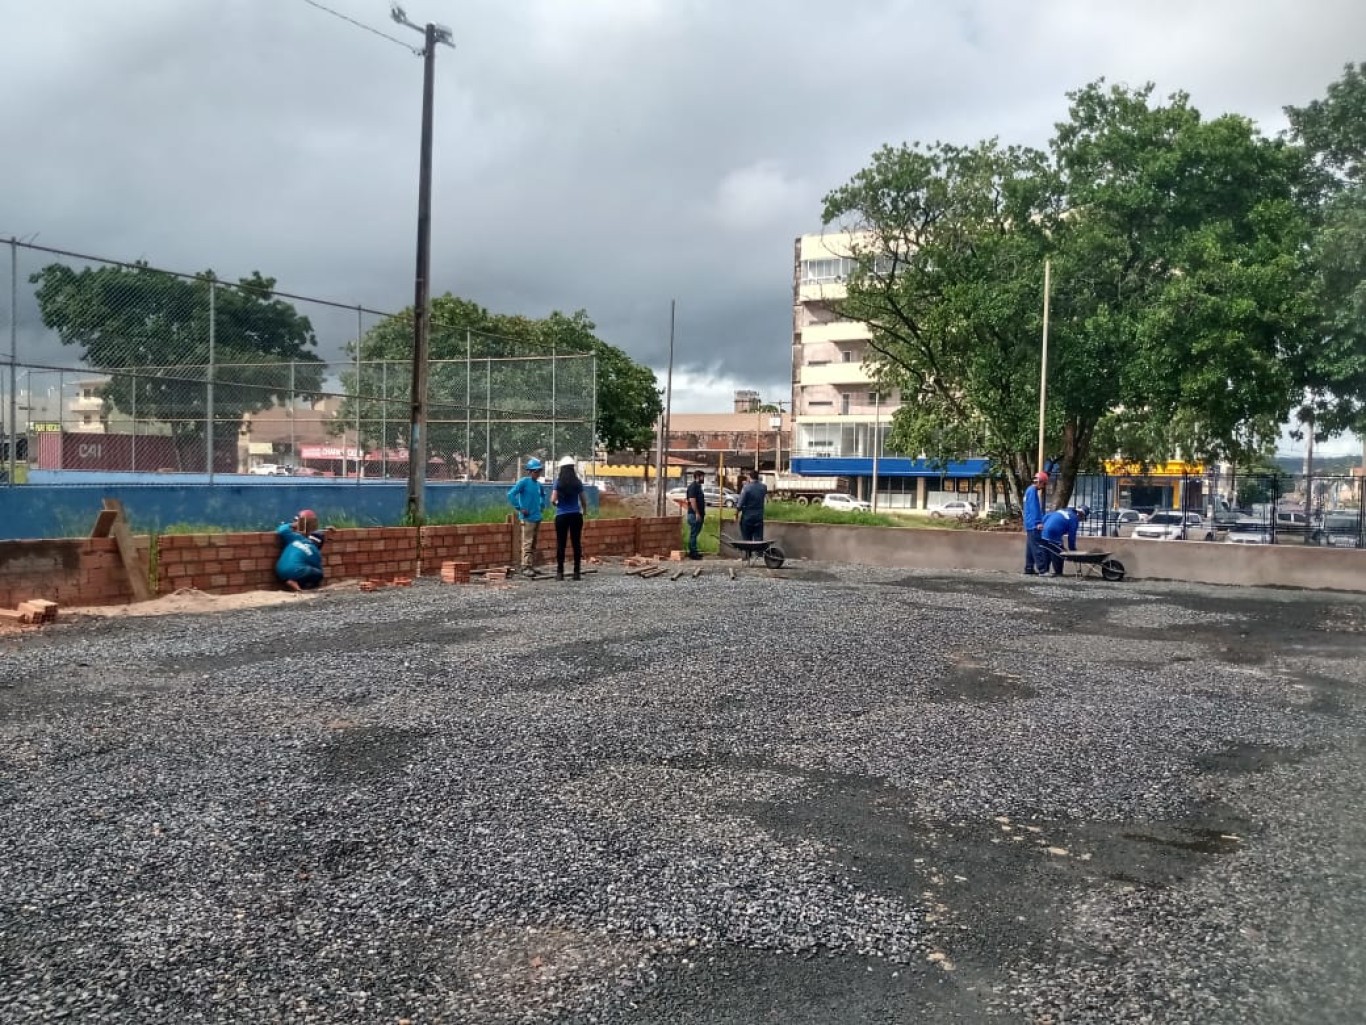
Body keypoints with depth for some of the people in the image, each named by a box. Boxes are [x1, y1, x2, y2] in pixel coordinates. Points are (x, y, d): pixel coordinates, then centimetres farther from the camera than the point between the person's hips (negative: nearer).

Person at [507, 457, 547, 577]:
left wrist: (542, 505, 18)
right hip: (527, 518, -8)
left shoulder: (538, 484, 11)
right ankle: (525, 567, -8)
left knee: (534, 544, 11)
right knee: (527, 543, -9)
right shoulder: (524, 482, -9)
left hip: (537, 517, 8)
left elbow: (542, 495, 34)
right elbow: (511, 494, -18)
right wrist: (519, 508, -16)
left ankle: (532, 566, 17)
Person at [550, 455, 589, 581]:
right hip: (576, 515, 1)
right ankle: (576, 572, 4)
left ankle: (560, 572, 2)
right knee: (576, 543, 5)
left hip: (561, 516, -1)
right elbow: (584, 501, 6)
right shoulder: (578, 482, 1)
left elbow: (553, 500, -11)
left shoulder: (558, 482, -5)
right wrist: (584, 510, 26)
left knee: (560, 544, 4)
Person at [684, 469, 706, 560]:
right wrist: (697, 513, -23)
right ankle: (692, 553, -3)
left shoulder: (698, 486, 17)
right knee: (693, 534, -6)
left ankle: (693, 551, 19)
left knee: (695, 533, 13)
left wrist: (702, 512, 19)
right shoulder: (693, 487, -15)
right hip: (694, 514, -10)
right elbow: (692, 501, -22)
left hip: (699, 514, 10)